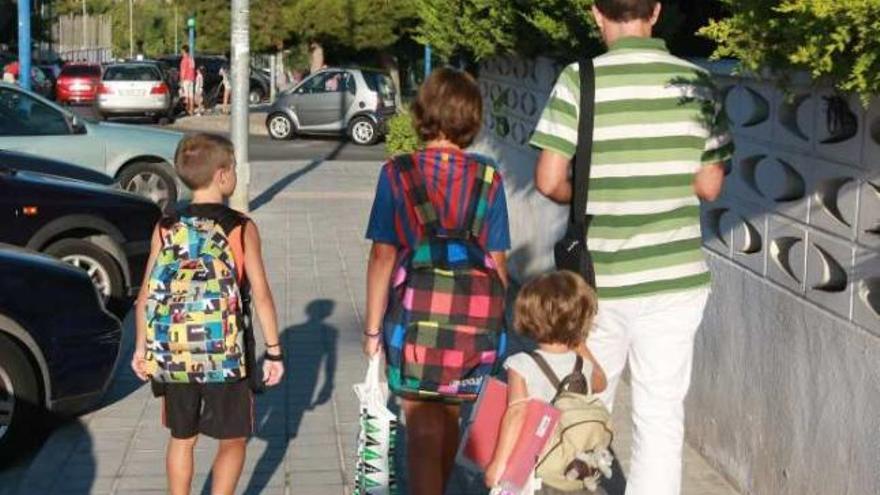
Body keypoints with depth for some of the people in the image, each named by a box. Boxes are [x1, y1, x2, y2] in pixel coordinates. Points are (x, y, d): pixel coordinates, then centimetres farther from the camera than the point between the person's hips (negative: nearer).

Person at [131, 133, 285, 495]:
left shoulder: (166, 228, -1)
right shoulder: (242, 228, -10)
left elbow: (147, 295, 1)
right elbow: (261, 296, -9)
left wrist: (141, 347, 12)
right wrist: (274, 351, -2)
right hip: (227, 353, -3)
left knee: (181, 438, 18)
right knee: (233, 440, 10)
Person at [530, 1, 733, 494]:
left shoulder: (580, 79, -9)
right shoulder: (696, 81, -2)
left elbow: (550, 181, -11)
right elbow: (710, 185, 3)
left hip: (599, 277, 0)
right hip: (674, 274, 0)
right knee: (661, 414, 7)